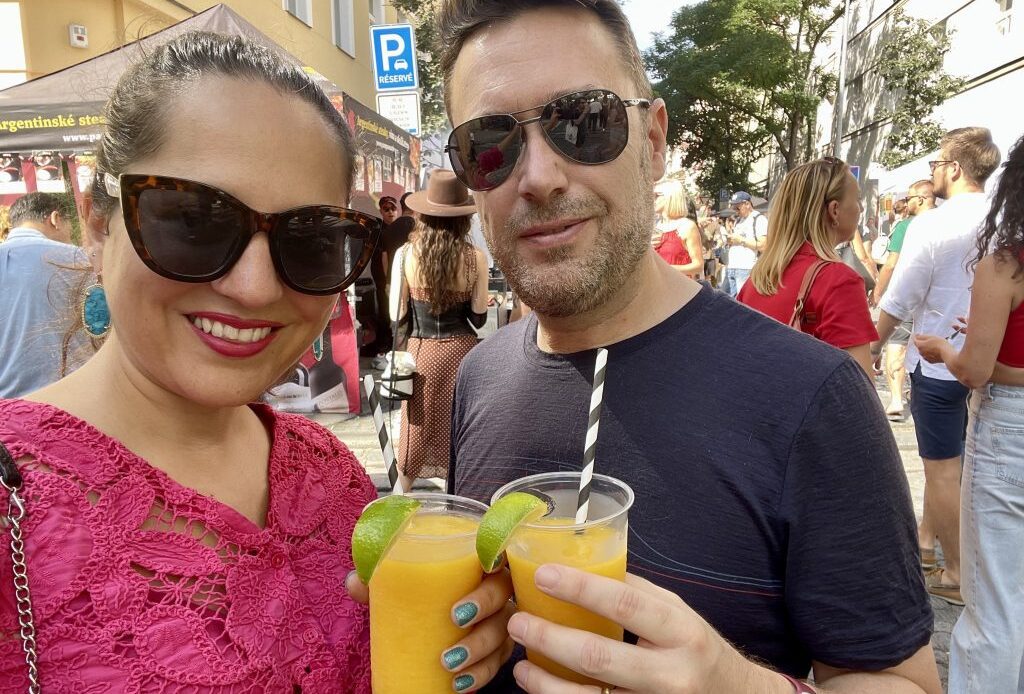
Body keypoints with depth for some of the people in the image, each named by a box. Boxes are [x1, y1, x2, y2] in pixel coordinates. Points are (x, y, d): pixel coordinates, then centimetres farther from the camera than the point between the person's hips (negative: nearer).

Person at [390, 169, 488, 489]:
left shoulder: (405, 253, -9)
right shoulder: (475, 257, -10)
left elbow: (397, 315, -6)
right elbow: (479, 318, -5)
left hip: (420, 351, 1)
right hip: (461, 350, -1)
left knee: (415, 429, 16)